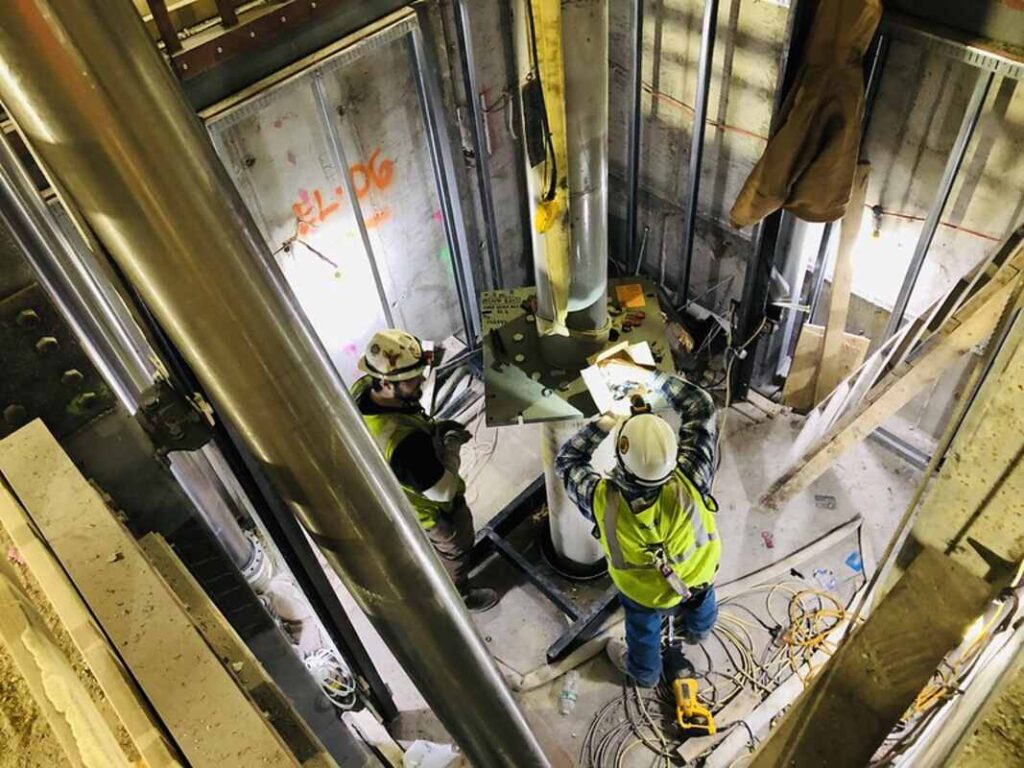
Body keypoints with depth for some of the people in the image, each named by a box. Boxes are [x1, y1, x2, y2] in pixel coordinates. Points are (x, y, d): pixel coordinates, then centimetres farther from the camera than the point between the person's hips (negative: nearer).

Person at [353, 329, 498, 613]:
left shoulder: (362, 389, -24)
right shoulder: (404, 442, -48)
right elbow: (443, 491, -34)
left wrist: (434, 429, -12)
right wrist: (452, 443, -22)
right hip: (431, 508, -7)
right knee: (455, 550, 25)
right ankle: (459, 595, 54)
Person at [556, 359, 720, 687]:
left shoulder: (603, 500, -43)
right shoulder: (690, 482, -43)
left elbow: (565, 461, -22)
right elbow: (701, 406, -31)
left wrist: (603, 424, -22)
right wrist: (645, 374, -30)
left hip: (644, 590, -1)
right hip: (699, 572, 2)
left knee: (643, 632, 33)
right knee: (700, 600, 39)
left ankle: (644, 672, 66)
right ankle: (697, 630, 74)